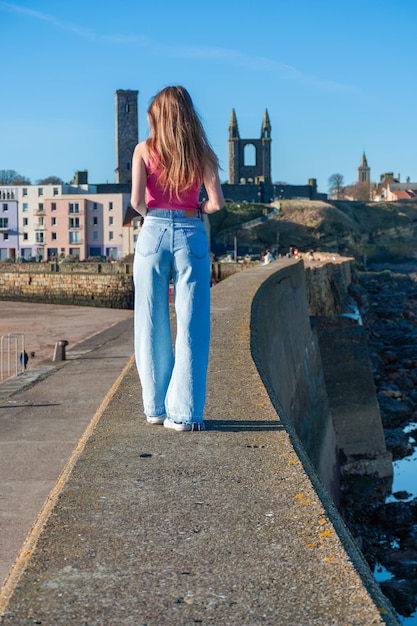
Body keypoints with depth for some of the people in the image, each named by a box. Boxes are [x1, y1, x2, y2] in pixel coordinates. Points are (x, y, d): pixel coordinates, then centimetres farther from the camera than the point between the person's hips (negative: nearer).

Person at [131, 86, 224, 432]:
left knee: (153, 326, 9)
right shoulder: (202, 152, 4)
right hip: (191, 237, 0)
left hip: (154, 234, 0)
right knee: (191, 327, 1)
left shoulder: (145, 150, 2)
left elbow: (137, 201, -7)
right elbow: (216, 203, -4)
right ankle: (184, 412, 0)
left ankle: (156, 407, 15)